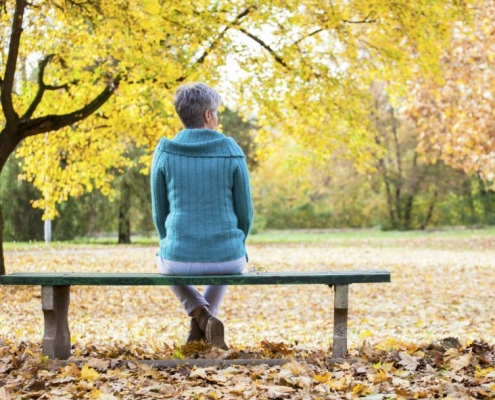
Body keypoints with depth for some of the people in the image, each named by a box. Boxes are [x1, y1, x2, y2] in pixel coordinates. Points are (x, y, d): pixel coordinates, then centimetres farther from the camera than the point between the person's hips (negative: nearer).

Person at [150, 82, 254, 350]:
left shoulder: (164, 153, -3)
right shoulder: (232, 152, -4)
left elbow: (160, 212, 5)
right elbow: (245, 212, 1)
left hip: (180, 258, -1)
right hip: (228, 257, 1)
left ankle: (200, 315, 14)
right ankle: (201, 328, 24)